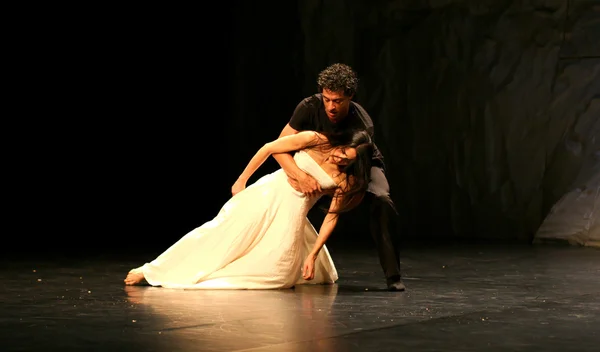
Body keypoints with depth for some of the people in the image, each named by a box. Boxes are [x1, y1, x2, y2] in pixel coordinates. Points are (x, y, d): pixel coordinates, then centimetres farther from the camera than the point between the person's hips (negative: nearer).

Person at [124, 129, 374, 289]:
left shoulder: (347, 181, -7)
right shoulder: (315, 141, -13)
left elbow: (331, 218, -2)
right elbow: (268, 148, -4)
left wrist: (313, 255, -7)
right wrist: (241, 181, 1)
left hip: (291, 213, 2)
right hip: (267, 194, -2)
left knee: (275, 271, -13)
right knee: (220, 234, -8)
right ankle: (151, 272, -4)